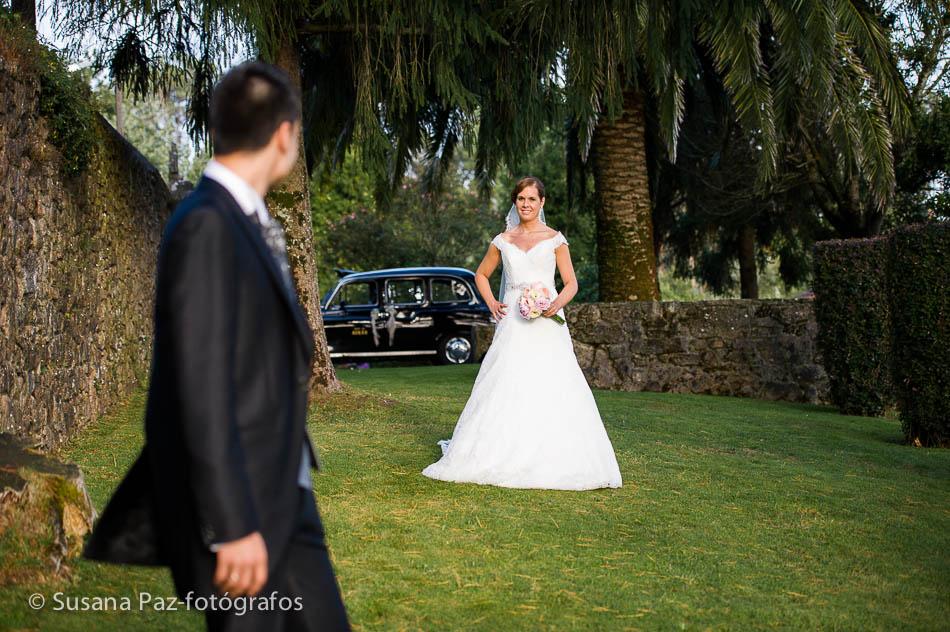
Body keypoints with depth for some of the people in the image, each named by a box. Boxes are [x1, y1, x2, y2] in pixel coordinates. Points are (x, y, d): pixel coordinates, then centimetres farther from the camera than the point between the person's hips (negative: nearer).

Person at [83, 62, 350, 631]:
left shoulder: (250, 221, 10)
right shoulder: (206, 226, -18)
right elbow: (202, 387, -22)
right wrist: (232, 525, -23)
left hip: (288, 498, 9)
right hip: (239, 502, -9)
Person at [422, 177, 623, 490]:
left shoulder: (555, 239, 6)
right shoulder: (503, 241, 12)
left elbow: (571, 283, 5)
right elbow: (481, 274, 25)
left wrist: (557, 304, -15)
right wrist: (491, 303, 8)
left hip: (546, 325, -2)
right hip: (512, 323, 2)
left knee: (551, 390, -8)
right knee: (504, 389, -2)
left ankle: (555, 461, -2)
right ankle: (500, 456, 6)